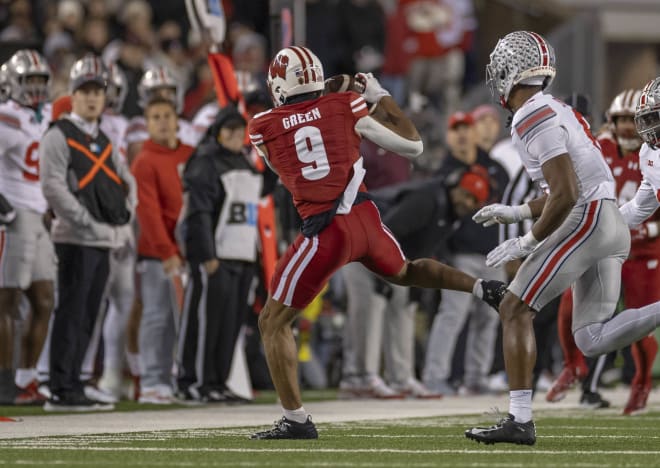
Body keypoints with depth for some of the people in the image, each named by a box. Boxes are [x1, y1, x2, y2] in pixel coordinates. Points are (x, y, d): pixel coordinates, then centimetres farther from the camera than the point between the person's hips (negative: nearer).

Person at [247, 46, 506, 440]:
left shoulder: (264, 127, 0)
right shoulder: (344, 105, 5)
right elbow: (412, 146, 11)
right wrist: (380, 96, 22)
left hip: (325, 231, -4)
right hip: (365, 217, 4)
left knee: (274, 323, 8)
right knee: (404, 271, 37)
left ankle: (296, 419, 3)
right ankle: (482, 287, 18)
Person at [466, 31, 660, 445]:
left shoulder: (535, 119, -10)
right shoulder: (556, 110, 21)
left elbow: (566, 195, -18)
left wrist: (528, 242, -8)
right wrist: (517, 212, 28)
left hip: (587, 220, -9)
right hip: (611, 225, 9)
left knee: (515, 310, -3)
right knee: (592, 339, 6)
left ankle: (520, 419, -8)